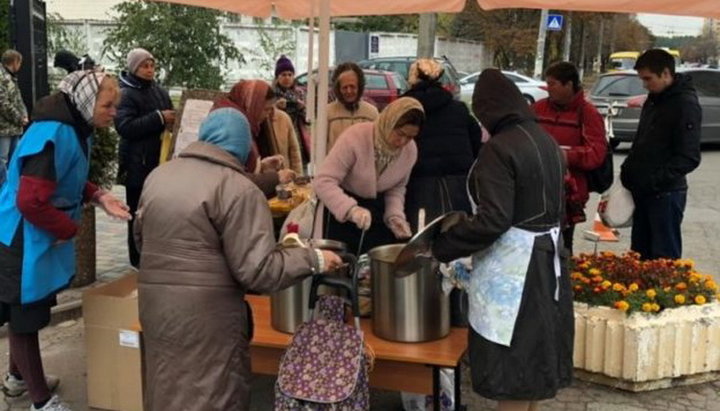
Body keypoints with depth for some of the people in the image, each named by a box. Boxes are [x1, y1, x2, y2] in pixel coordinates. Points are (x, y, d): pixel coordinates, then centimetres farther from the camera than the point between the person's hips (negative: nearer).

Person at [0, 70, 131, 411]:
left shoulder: (76, 129, 4)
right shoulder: (53, 136, -27)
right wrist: (68, 230, -16)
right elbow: (31, 201, -30)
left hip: (41, 238, 10)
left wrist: (99, 197, 0)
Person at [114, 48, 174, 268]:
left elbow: (170, 120, 26)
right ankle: (139, 259, 10)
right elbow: (125, 127, -21)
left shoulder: (160, 92, 12)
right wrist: (158, 118, -22)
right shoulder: (126, 94, -8)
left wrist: (173, 121, 2)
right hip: (138, 164, -6)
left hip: (161, 160, 6)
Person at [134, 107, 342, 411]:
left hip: (155, 303, 7)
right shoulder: (238, 189, -12)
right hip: (206, 312, -7)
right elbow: (256, 270, -16)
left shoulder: (158, 176, 10)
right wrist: (313, 259, -5)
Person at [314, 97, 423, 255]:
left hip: (377, 208, 5)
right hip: (342, 212, -4)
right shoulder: (355, 137, -25)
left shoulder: (410, 150, -8)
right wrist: (351, 208, -43)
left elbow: (397, 188, 7)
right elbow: (323, 182, -29)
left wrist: (395, 215, -12)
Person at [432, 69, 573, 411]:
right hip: (547, 257, 9)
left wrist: (443, 243, -12)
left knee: (512, 364, 2)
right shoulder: (546, 142, 9)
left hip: (513, 266, -9)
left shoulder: (500, 148, -17)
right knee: (535, 351, 20)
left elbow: (493, 221, -23)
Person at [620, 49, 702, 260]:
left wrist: (655, 180, -24)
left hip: (666, 193, -8)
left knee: (665, 258, -3)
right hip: (642, 191, 8)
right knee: (640, 253, 14)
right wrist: (628, 168, 8)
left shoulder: (686, 105, -13)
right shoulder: (653, 99, 13)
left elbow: (689, 158, -18)